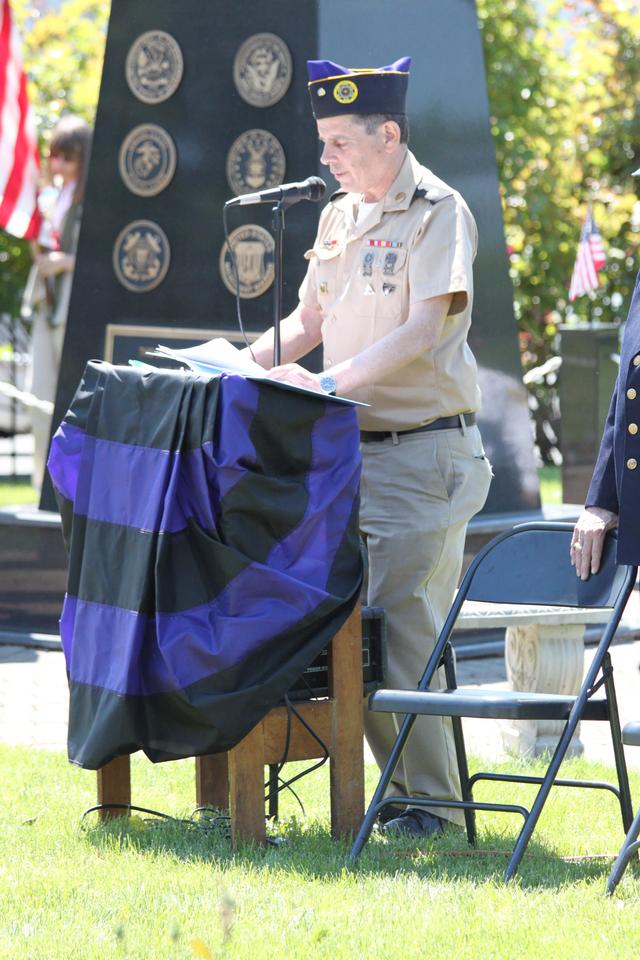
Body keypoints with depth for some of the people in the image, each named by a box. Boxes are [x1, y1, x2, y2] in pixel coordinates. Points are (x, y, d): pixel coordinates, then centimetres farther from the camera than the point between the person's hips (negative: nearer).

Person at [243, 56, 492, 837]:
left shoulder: (438, 212, -10)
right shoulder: (339, 216, 14)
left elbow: (425, 329, -20)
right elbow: (309, 321, 23)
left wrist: (328, 385, -26)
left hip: (424, 450, -8)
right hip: (352, 451, 8)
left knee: (403, 626, -10)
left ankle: (432, 801, -4)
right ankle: (400, 784, 15)